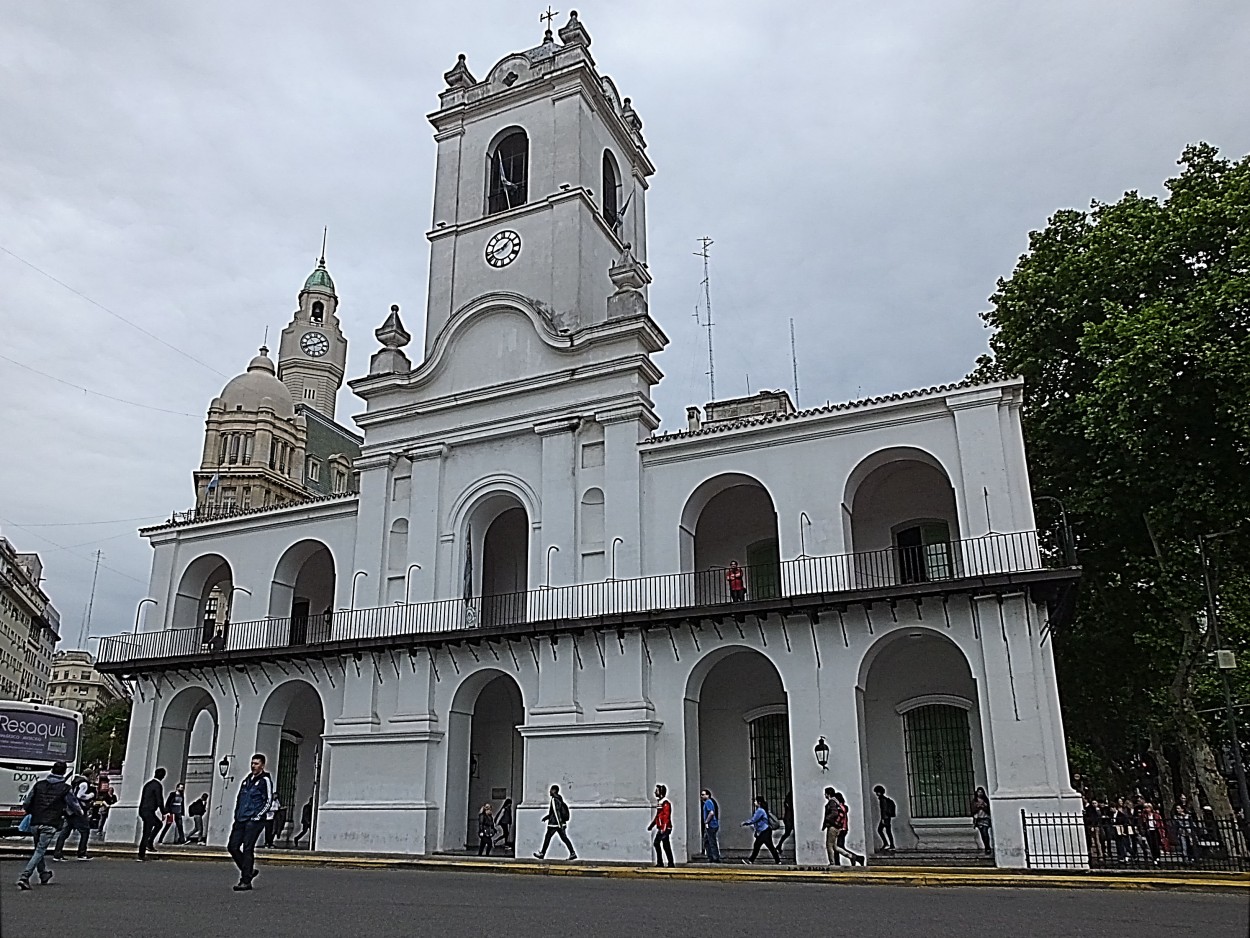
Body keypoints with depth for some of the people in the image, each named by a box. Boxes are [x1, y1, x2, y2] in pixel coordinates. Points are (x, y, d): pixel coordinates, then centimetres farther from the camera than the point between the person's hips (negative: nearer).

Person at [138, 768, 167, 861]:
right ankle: (141, 854, 1)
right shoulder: (158, 785, -13)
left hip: (142, 810, 8)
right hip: (149, 811, -8)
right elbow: (160, 800, -14)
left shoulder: (147, 783, 12)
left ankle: (149, 843, 15)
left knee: (158, 824, 22)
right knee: (147, 833, -2)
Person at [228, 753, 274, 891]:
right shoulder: (247, 780, 19)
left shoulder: (265, 780, -3)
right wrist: (237, 814, 14)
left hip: (254, 821, -8)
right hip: (241, 820, 8)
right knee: (232, 846, 4)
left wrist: (258, 816, -13)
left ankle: (246, 881, -3)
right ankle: (248, 871, 20)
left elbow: (269, 801, -8)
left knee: (247, 849, -8)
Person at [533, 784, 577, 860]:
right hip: (560, 824, 9)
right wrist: (547, 816, 29)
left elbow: (556, 812, -21)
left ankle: (542, 854, 13)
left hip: (554, 824, -9)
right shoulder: (559, 799, 15)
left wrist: (560, 823, -24)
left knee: (547, 838, 3)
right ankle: (572, 853, -2)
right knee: (564, 838, 5)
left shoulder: (554, 800, -15)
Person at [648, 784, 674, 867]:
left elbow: (666, 817, -21)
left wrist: (664, 829, -25)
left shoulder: (666, 803, -14)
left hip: (665, 828, -10)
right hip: (660, 828, 10)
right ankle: (660, 862, 16)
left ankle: (671, 863, 0)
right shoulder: (659, 802, 15)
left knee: (666, 845, -7)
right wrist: (651, 825, 25)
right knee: (656, 843, 10)